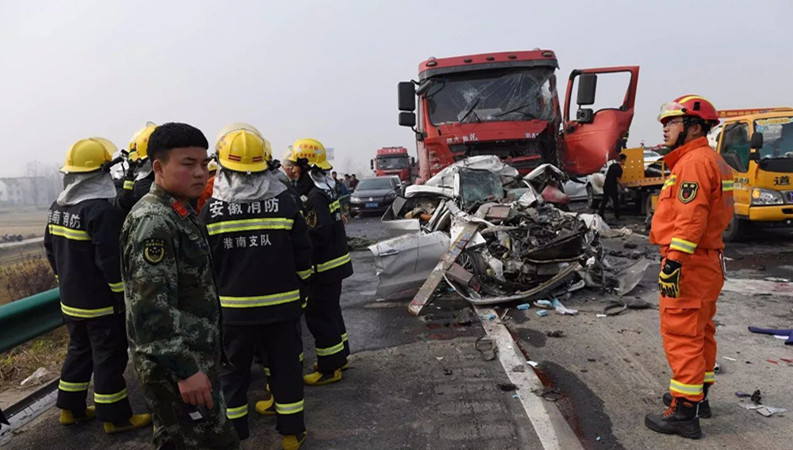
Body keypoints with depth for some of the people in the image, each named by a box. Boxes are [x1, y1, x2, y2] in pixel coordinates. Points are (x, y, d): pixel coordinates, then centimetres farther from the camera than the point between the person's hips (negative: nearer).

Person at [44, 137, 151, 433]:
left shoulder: (58, 207, 7)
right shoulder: (102, 210, -22)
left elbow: (51, 249, 15)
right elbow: (111, 260, -24)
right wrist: (123, 296, -15)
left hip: (70, 300, 9)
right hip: (101, 303, -9)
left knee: (79, 351, 22)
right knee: (109, 358, 2)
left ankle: (71, 408, 33)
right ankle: (116, 417, 13)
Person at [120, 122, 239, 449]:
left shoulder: (180, 212, 11)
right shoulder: (152, 221, -21)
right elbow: (152, 306, -26)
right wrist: (184, 368, -26)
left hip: (190, 355, 10)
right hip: (173, 364, -10)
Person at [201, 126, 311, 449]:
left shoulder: (211, 208, -6)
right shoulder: (285, 203, -8)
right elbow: (302, 256, -4)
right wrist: (298, 284, 14)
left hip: (232, 307, 0)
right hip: (280, 304, 0)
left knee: (234, 370, 17)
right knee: (285, 366, 13)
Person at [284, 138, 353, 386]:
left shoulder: (315, 196, -21)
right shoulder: (324, 189, 10)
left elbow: (317, 235, -27)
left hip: (324, 267, -10)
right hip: (335, 263, 10)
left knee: (320, 315, 0)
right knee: (330, 310, 21)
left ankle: (329, 368, 12)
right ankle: (339, 356, 35)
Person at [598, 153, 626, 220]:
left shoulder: (612, 165, 9)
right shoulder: (619, 169, -13)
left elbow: (606, 174, 14)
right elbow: (617, 180, -13)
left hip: (606, 185, 7)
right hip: (612, 187, -7)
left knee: (604, 200, 12)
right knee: (616, 202, 6)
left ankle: (601, 214, 11)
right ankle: (617, 216, 11)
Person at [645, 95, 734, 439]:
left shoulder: (694, 162, -16)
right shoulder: (711, 161, 18)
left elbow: (691, 218, -25)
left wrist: (674, 261, -27)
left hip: (689, 265, -11)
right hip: (708, 260, 11)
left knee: (681, 335, -6)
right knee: (700, 332, 19)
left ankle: (684, 413, 1)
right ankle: (698, 396, 33)